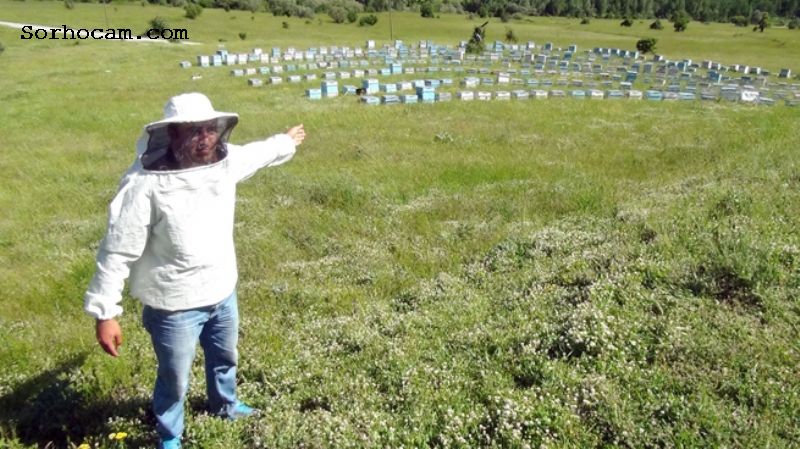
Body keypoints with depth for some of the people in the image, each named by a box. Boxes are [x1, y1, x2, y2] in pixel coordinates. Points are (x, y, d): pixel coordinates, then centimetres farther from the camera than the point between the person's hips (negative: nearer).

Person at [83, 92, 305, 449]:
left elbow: (257, 153, 16)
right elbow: (117, 252, -22)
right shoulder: (145, 183, -28)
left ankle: (224, 404, 62)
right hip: (175, 307, -6)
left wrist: (286, 142, 34)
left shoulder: (224, 161, -9)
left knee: (225, 358, 31)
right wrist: (105, 313, -19)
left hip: (223, 292, 7)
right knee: (174, 380, 15)